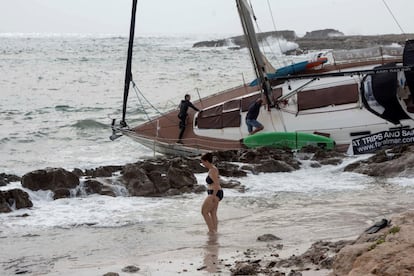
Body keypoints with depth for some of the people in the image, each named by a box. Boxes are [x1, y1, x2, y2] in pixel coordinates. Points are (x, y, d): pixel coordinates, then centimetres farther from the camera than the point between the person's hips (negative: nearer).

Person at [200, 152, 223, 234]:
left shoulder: (212, 171, -19)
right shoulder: (214, 169, 12)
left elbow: (216, 184, -24)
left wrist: (213, 197, -22)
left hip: (214, 194, -10)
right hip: (216, 194, 10)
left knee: (204, 212, -4)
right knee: (213, 214, 13)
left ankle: (211, 230, -3)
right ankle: (214, 231, 15)